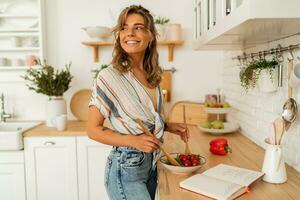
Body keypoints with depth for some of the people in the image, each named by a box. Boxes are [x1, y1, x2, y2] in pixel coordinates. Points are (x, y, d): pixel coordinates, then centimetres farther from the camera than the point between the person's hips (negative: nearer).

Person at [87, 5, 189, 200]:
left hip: (151, 164, 7)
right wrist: (133, 141, -23)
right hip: (126, 169, -6)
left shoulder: (152, 76, 2)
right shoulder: (109, 77, -17)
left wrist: (169, 126, 0)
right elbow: (93, 129, -12)